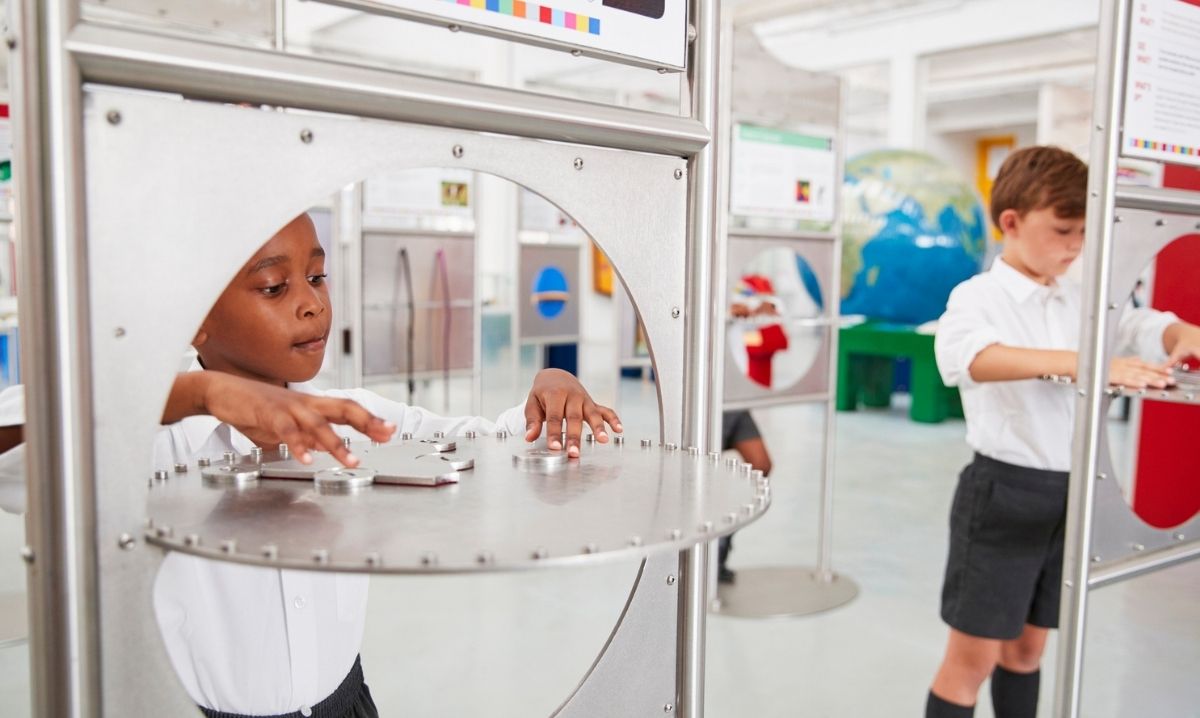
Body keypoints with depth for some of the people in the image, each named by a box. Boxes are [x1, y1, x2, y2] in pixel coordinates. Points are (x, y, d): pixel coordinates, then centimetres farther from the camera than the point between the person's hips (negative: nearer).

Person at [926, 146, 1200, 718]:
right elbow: (971, 357, -34)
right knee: (973, 659, 2)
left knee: (1027, 648, 19)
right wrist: (1083, 363, -43)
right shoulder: (979, 297, -13)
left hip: (1069, 493, 7)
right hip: (1004, 491, -7)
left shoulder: (1077, 301, 10)